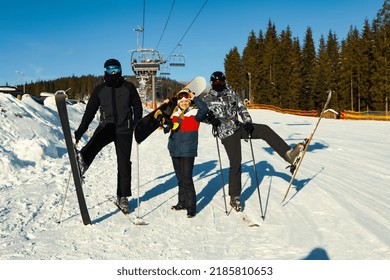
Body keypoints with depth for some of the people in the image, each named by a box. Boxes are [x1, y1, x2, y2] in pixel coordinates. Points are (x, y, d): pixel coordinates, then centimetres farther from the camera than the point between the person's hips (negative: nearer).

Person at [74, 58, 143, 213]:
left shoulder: (128, 87, 4)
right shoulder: (100, 90, 8)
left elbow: (137, 107, 7)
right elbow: (90, 111, 8)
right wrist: (80, 131, 1)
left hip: (124, 130, -1)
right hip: (106, 126, 1)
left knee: (124, 163, 2)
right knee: (95, 141, -34)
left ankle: (123, 197, 12)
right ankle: (82, 162, -57)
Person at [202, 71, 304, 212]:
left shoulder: (231, 94, 11)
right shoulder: (207, 98, 2)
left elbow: (242, 108, 7)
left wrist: (247, 121, -11)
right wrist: (209, 118, -18)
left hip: (239, 127, 4)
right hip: (227, 133, -4)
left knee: (265, 130, -11)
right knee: (235, 163, -7)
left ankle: (288, 154, -11)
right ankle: (234, 197, 4)